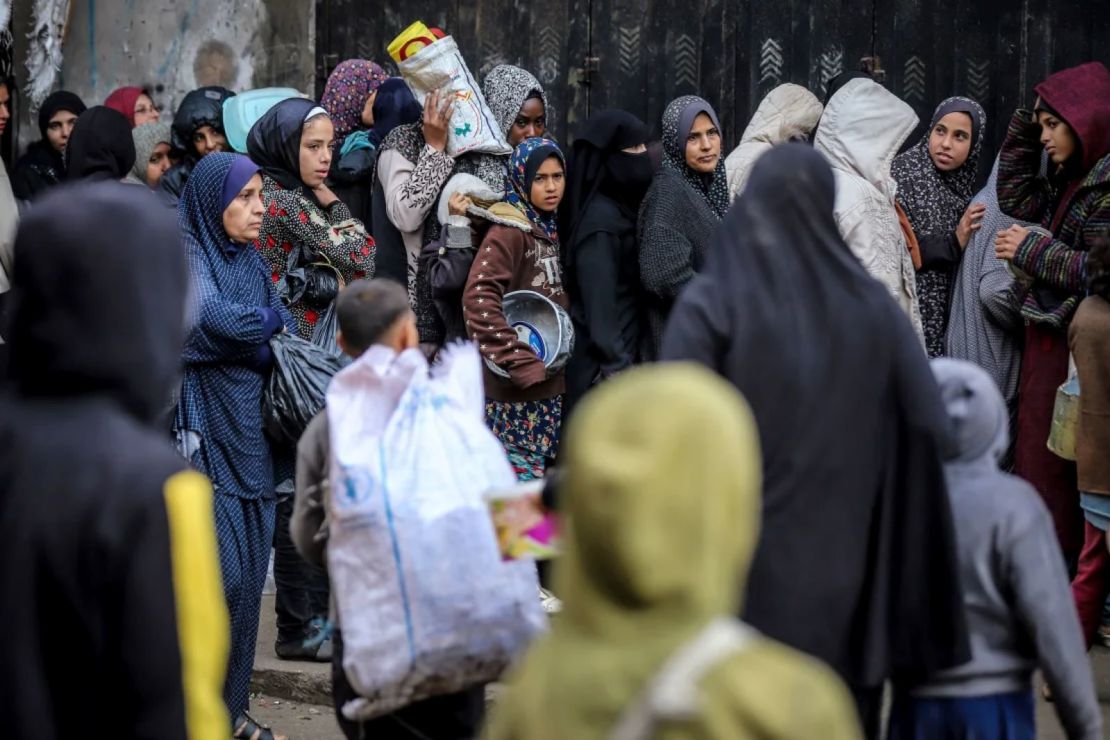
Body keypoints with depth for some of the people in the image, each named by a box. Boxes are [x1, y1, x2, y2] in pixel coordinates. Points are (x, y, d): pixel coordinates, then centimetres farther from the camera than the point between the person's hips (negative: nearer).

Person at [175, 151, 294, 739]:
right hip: (203, 436, -7)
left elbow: (288, 340, 9)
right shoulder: (184, 260, -9)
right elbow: (219, 322, -24)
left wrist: (266, 336, -12)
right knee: (217, 572, -9)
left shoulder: (249, 261, 13)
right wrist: (271, 322, -6)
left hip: (249, 435, 7)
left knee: (248, 572, 6)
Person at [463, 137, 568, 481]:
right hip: (516, 388, -8)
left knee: (543, 472, 12)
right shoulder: (510, 232, -13)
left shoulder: (552, 229, 11)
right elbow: (478, 299, -23)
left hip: (551, 381, 8)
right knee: (521, 471, -7)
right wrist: (520, 362, -22)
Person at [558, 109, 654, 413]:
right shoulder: (600, 221, -16)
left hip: (626, 351, 9)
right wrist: (617, 367, -22)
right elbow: (599, 303, -20)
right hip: (601, 363, -9)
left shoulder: (623, 209, 12)